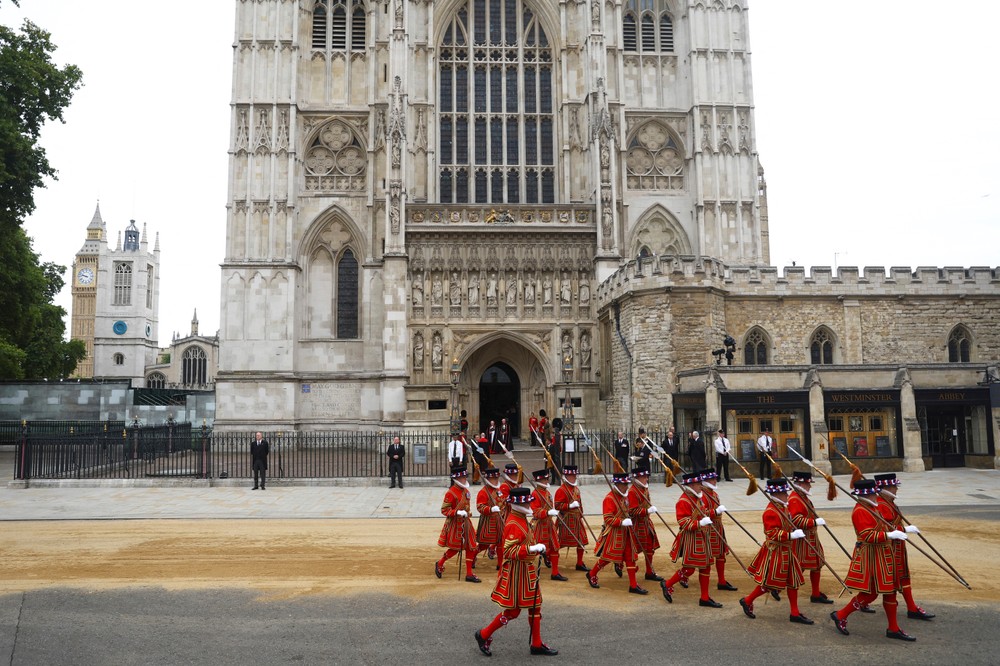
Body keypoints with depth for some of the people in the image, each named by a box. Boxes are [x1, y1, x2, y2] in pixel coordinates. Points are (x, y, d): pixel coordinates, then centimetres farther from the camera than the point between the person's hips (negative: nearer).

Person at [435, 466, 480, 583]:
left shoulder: (465, 491, 6)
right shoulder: (451, 493, -18)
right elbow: (444, 510, -18)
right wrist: (457, 512, -27)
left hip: (465, 522, 8)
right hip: (455, 524, -8)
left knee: (470, 547, 6)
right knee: (455, 548, 2)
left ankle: (469, 574, 13)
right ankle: (439, 564, 26)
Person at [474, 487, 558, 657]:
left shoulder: (521, 520, 8)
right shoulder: (513, 524, -23)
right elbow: (510, 552, -28)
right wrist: (532, 548, -34)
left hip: (527, 569, 10)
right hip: (516, 571, -10)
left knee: (535, 606, 13)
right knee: (512, 610, 1)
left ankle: (537, 644, 23)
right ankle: (484, 635, 17)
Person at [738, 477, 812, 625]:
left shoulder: (783, 507, 8)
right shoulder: (770, 512, -22)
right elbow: (772, 533, -27)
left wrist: (795, 533, 11)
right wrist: (792, 535, -31)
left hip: (786, 551, 9)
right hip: (775, 552, -9)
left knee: (793, 581, 11)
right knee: (769, 582, 2)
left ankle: (795, 613, 19)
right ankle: (747, 601, 20)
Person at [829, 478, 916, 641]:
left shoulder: (872, 507, 10)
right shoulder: (860, 511, -20)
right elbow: (868, 536, -26)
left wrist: (897, 532, 7)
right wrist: (890, 535, -27)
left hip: (882, 556, 10)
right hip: (870, 557, -10)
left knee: (890, 591, 13)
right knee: (870, 593, -3)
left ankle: (893, 629, 22)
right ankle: (840, 616, 11)